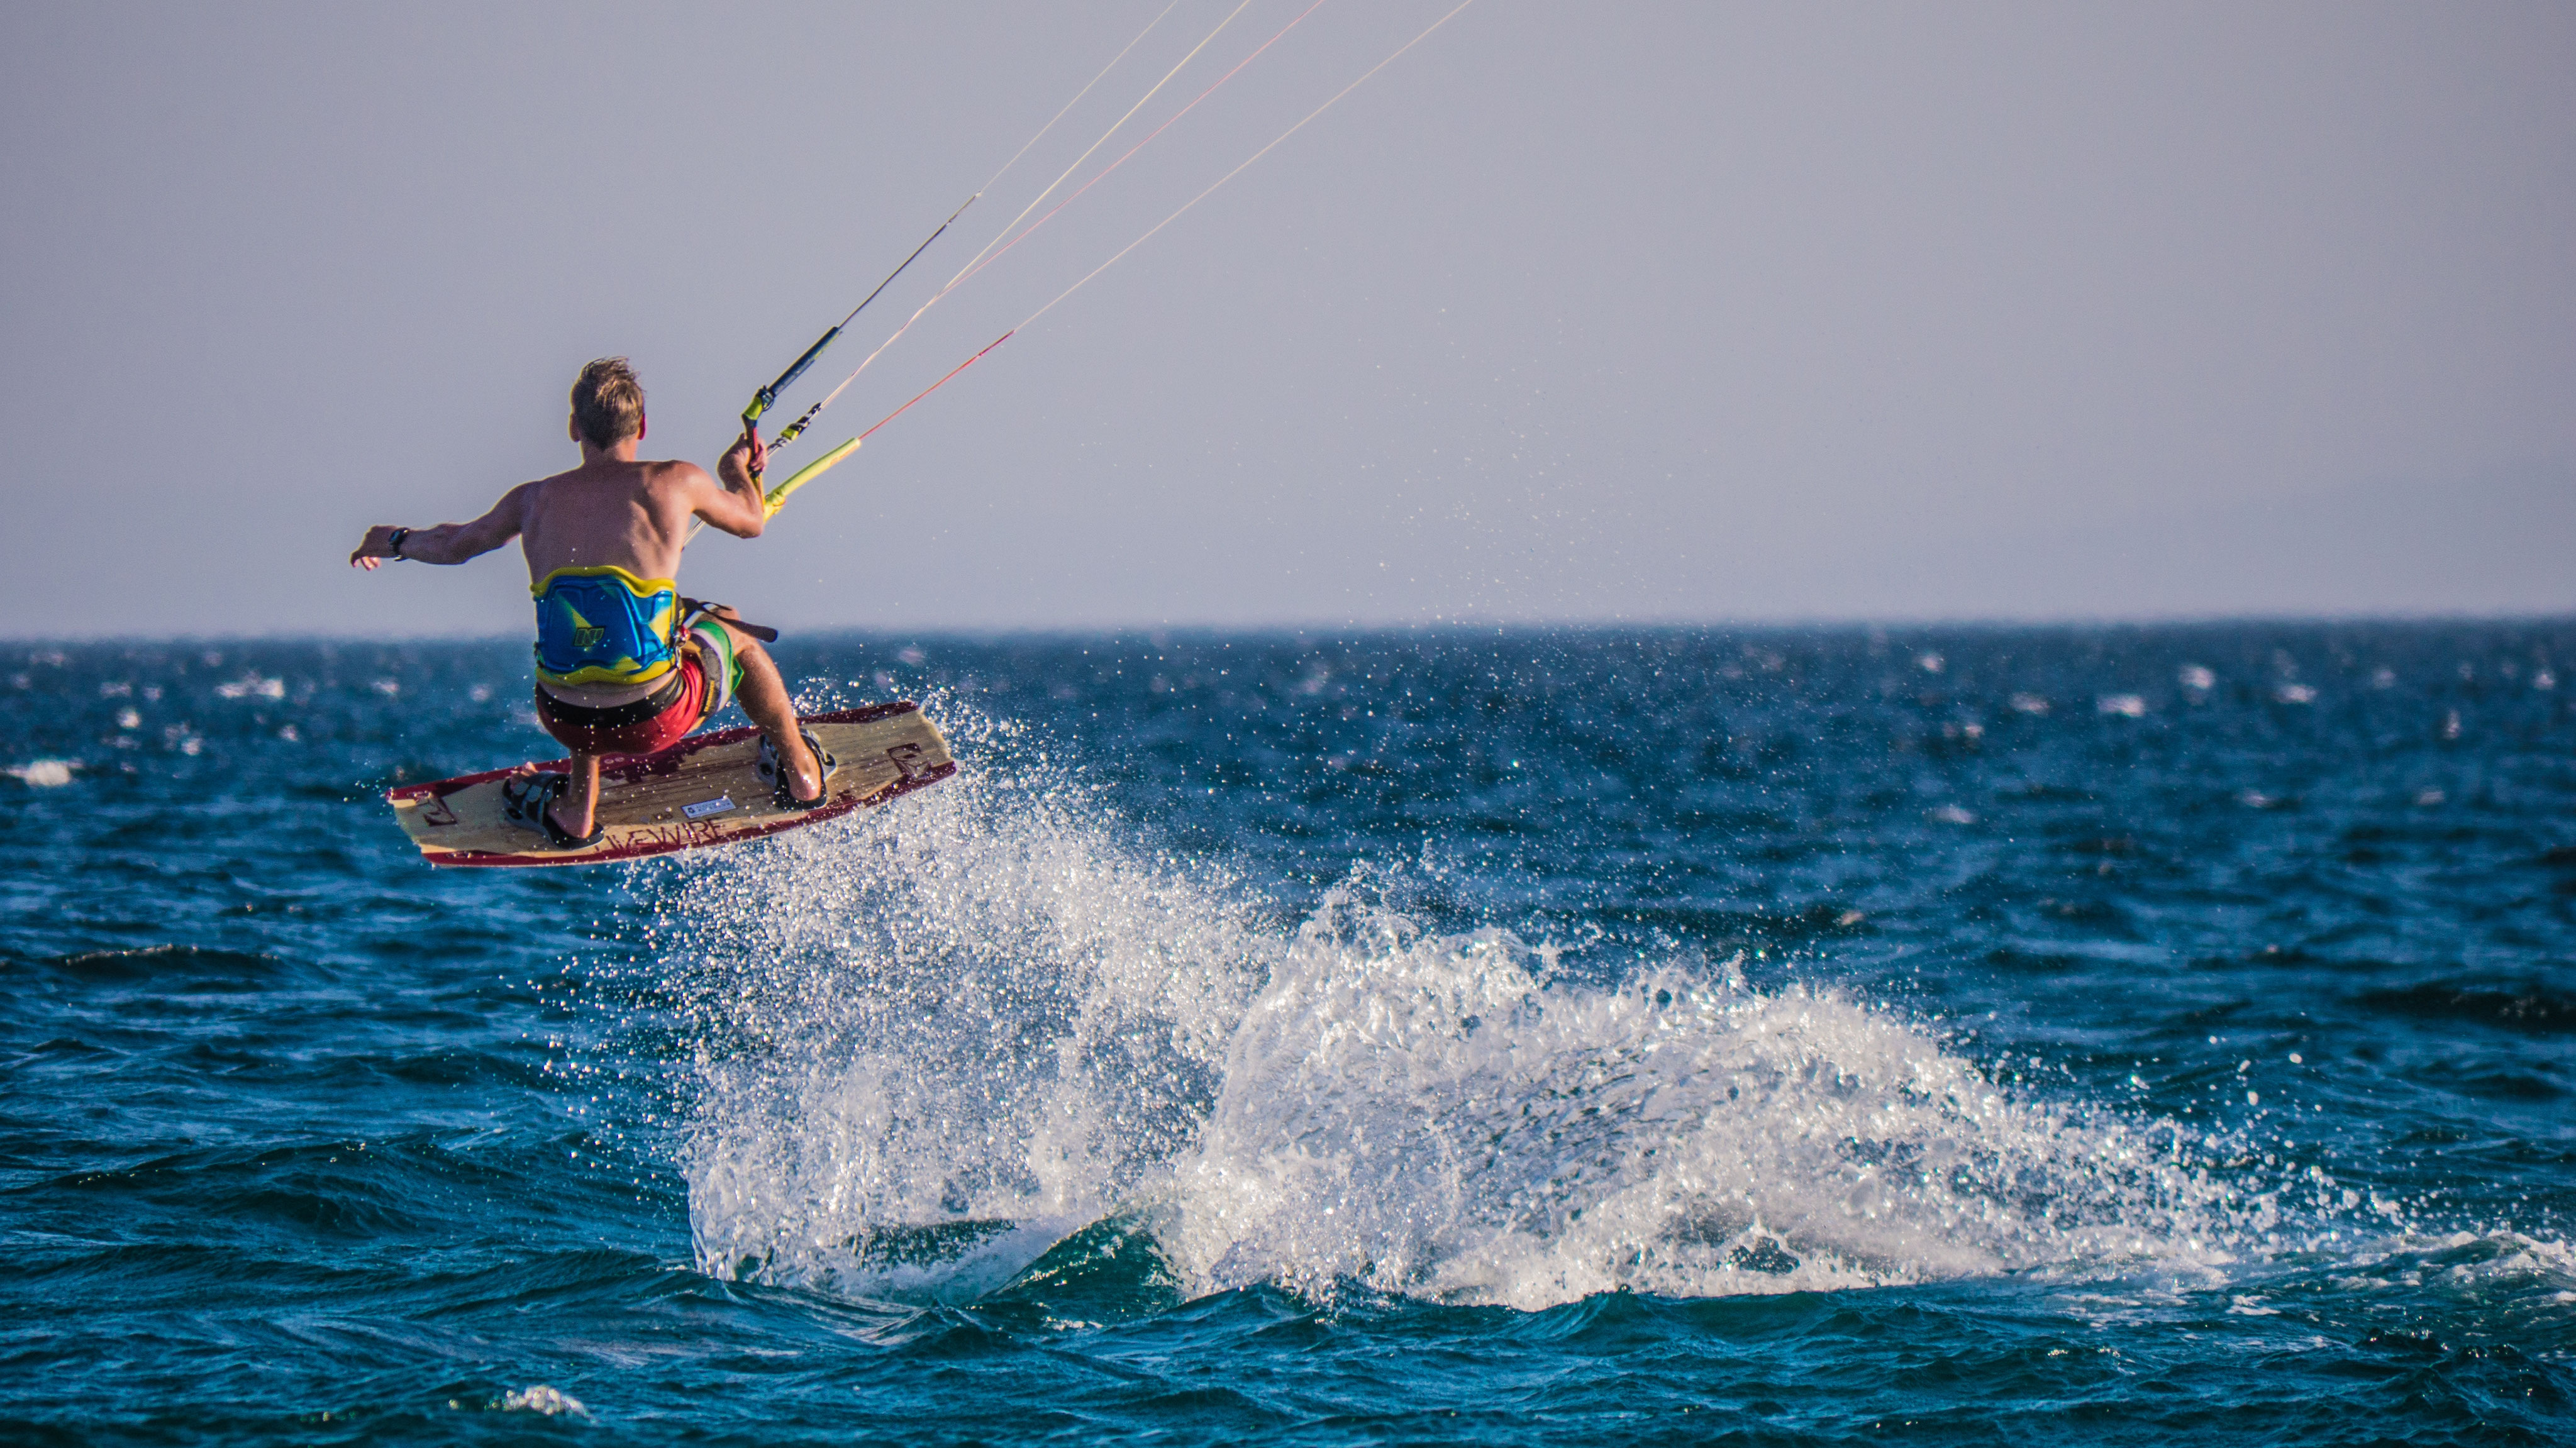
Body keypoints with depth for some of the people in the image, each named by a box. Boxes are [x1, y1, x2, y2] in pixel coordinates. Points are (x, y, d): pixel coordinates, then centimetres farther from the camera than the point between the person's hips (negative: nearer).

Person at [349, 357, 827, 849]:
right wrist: (738, 472, 38)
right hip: (656, 717, -3)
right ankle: (800, 772, 45)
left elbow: (454, 544, 21)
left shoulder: (534, 500, 3)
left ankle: (576, 810, 38)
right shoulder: (676, 482, -6)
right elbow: (751, 522, 15)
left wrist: (396, 541, 44)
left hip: (565, 719, 3)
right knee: (733, 629, 29)